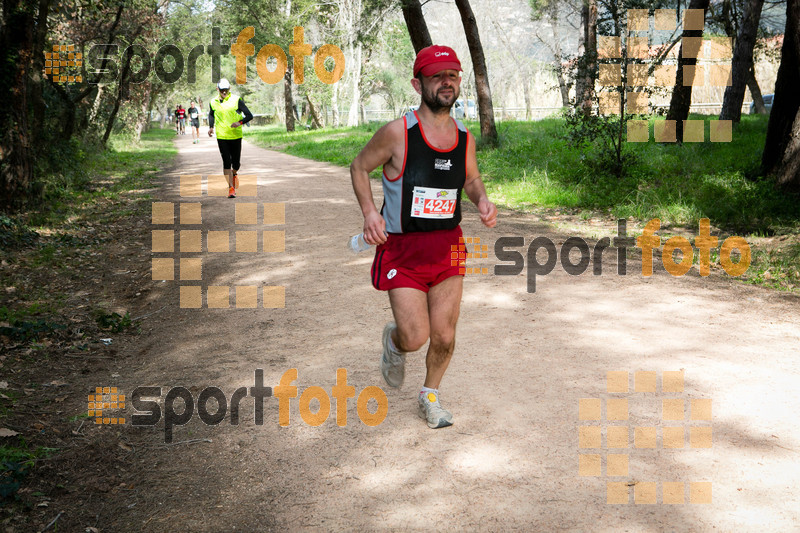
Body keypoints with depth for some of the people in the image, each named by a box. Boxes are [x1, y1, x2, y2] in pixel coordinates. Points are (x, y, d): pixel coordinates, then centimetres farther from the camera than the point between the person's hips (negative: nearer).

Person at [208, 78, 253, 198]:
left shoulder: (236, 100, -5)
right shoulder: (213, 102, 5)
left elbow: (249, 115, -6)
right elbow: (211, 115, 26)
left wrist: (240, 122, -23)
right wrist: (211, 127, 9)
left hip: (236, 136, -1)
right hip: (221, 137, 1)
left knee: (235, 163, 4)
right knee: (226, 162, -7)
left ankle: (234, 174, 40)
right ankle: (231, 187, -1)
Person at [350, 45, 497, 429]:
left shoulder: (464, 137, 0)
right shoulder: (397, 132, -15)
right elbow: (359, 167, -2)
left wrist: (482, 201, -4)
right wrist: (369, 212, -17)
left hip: (447, 246, 4)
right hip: (403, 248, -4)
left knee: (444, 336, 7)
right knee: (415, 337, -7)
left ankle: (430, 397, 34)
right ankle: (393, 341, 31)